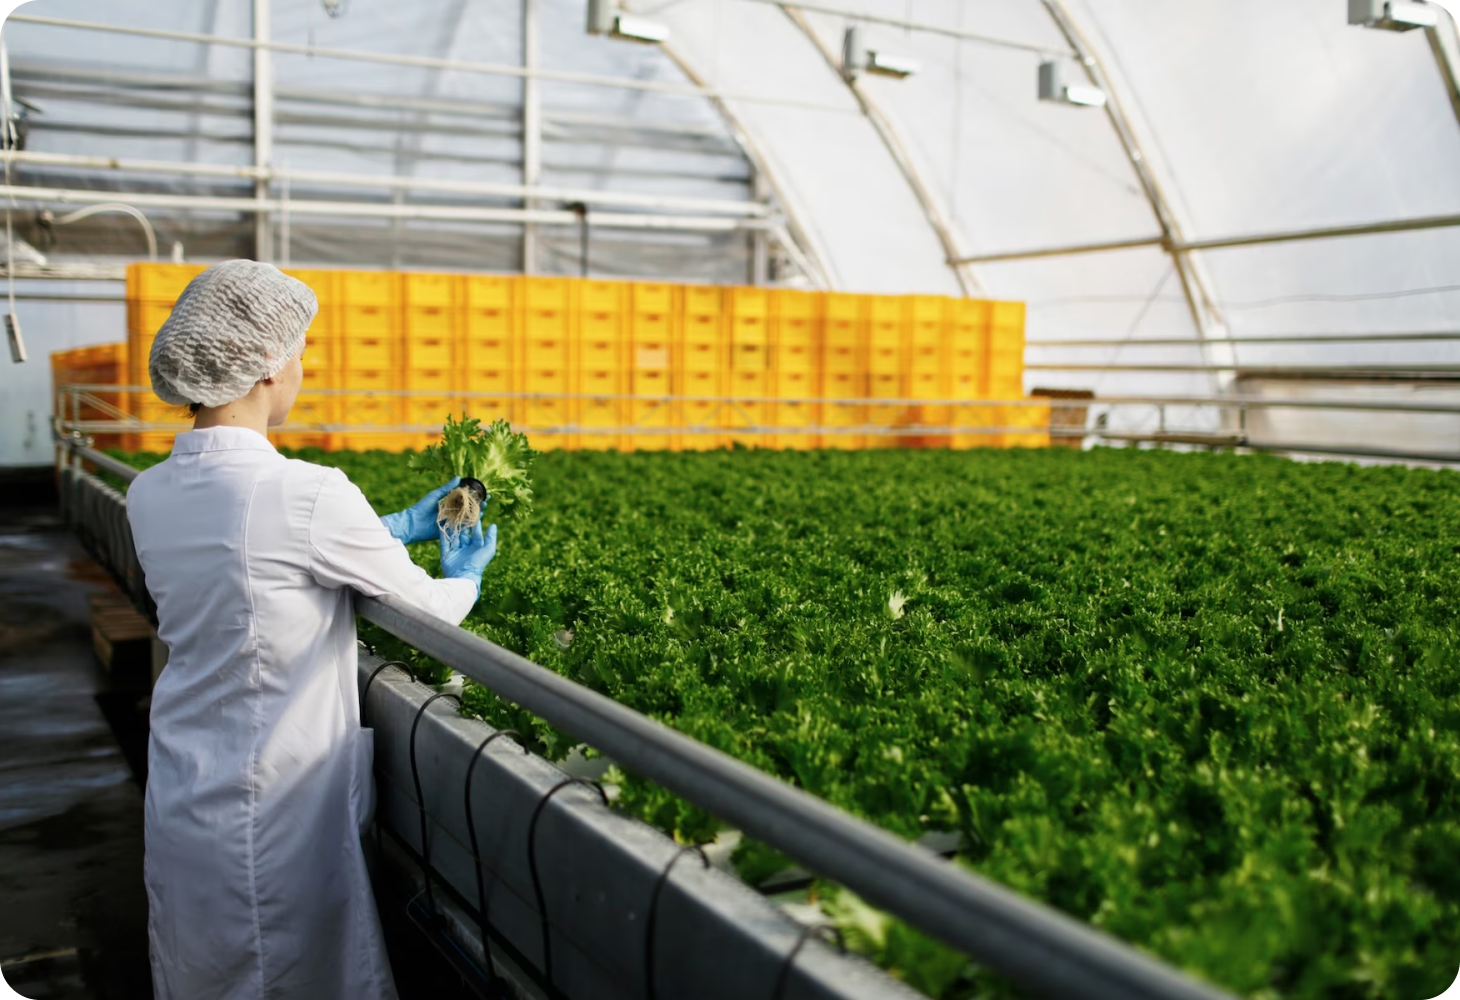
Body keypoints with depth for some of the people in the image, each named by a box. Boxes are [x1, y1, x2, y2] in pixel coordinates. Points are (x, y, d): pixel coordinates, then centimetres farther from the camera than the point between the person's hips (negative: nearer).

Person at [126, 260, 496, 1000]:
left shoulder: (149, 495, -1)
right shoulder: (307, 495, -24)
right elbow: (432, 611, -11)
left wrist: (408, 524, 18)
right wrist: (466, 571, 12)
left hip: (179, 807, 7)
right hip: (273, 825, -7)